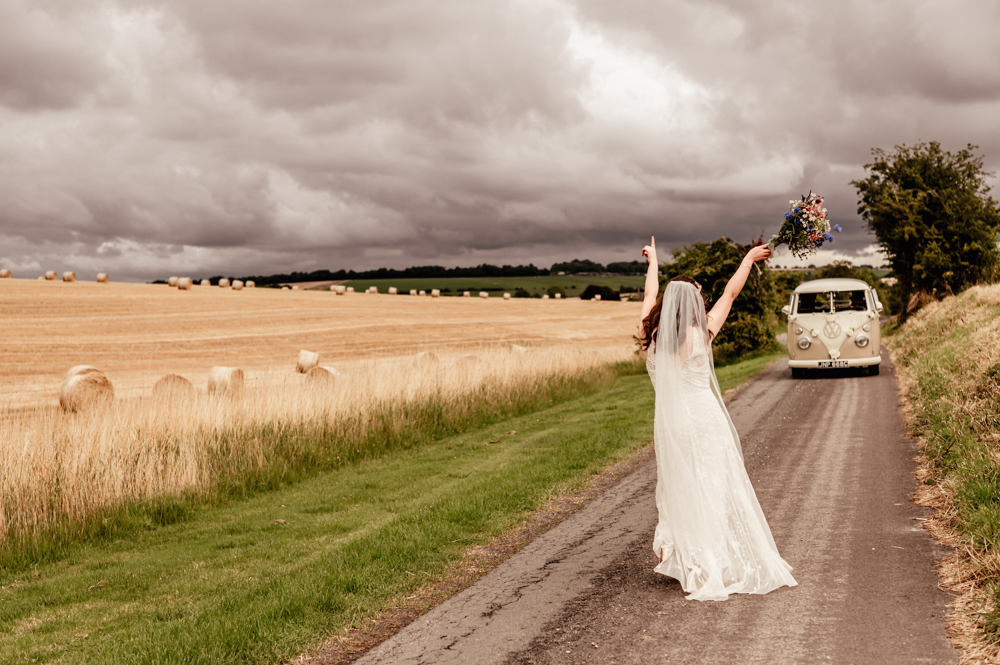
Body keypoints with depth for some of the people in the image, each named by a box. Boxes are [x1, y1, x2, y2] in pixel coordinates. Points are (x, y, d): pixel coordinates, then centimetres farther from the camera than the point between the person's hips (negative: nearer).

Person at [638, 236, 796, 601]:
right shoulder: (700, 335, -13)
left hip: (669, 422, 4)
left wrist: (653, 262, 32)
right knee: (712, 492, 3)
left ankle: (680, 560, 22)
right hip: (703, 419, -4)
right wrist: (749, 258, 12)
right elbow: (730, 293, -1)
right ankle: (716, 565, 7)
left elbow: (651, 296, 15)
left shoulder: (651, 335, -4)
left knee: (678, 491, 16)